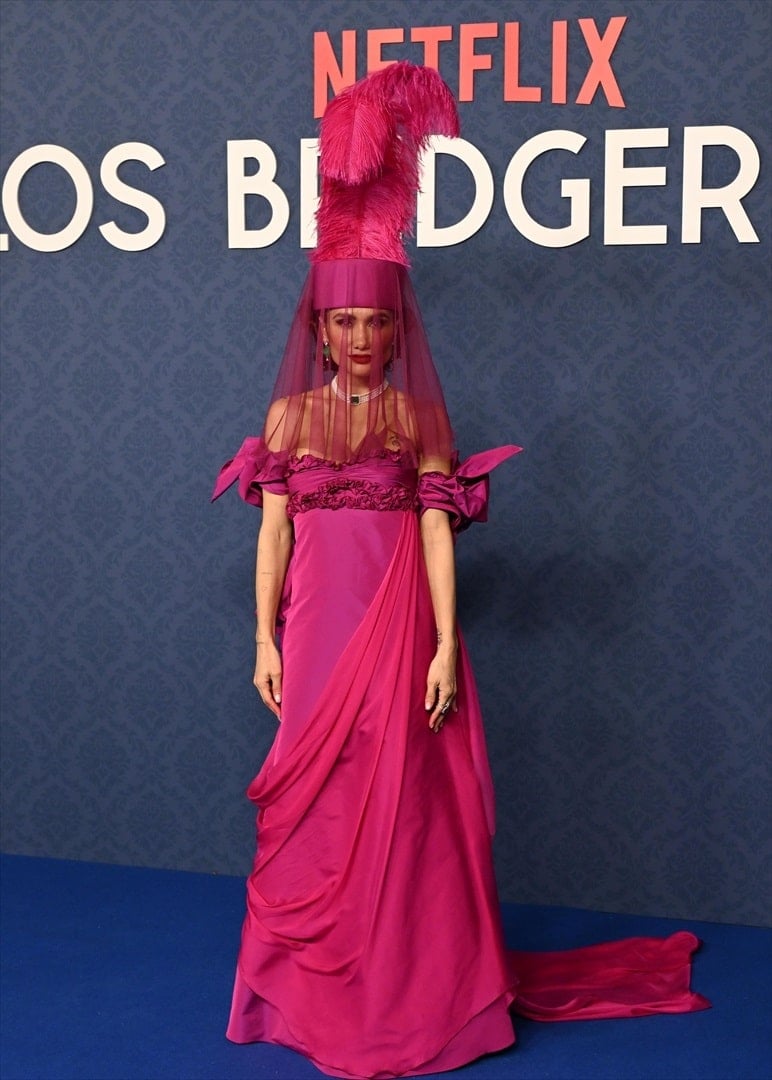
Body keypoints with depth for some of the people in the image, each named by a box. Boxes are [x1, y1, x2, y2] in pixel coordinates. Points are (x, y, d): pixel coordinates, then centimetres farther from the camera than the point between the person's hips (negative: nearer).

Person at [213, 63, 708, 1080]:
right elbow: (273, 530, 5)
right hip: (315, 624, 2)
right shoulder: (290, 413, 7)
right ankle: (311, 990, 21)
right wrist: (266, 637, 0)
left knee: (401, 799, 2)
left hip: (398, 623, -1)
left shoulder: (422, 416, 3)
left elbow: (438, 531, -3)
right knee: (313, 805, 7)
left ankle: (412, 987, 16)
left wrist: (444, 646, -9)